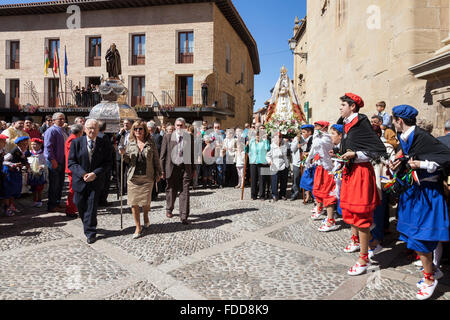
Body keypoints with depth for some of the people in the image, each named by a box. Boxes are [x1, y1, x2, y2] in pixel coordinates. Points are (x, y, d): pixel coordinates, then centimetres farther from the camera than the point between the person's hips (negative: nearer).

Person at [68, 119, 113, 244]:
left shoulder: (105, 144, -3)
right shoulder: (76, 142, -1)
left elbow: (108, 162, -4)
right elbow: (71, 162, -4)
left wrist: (95, 173, -18)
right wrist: (82, 174, -18)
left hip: (96, 181, -2)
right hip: (80, 180, 2)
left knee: (92, 206, 0)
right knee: (79, 204, 13)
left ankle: (90, 232, 12)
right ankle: (88, 224, 40)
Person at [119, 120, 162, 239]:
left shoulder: (151, 143, 1)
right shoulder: (130, 143, 6)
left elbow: (156, 159, 5)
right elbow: (128, 161, 9)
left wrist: (158, 173, 4)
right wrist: (124, 154, -11)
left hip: (147, 177, -2)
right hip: (133, 177, 2)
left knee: (146, 202, 1)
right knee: (134, 203, 2)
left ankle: (145, 216, 36)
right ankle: (138, 228, 16)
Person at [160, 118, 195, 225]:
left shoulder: (190, 137, 6)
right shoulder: (168, 137, 3)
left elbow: (192, 153, 9)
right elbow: (163, 154, 2)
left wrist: (193, 168, 8)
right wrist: (162, 169, -2)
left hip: (186, 167, 0)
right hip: (172, 167, 0)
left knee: (185, 192, -2)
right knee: (171, 190, 14)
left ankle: (184, 216, 4)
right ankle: (169, 209, 39)